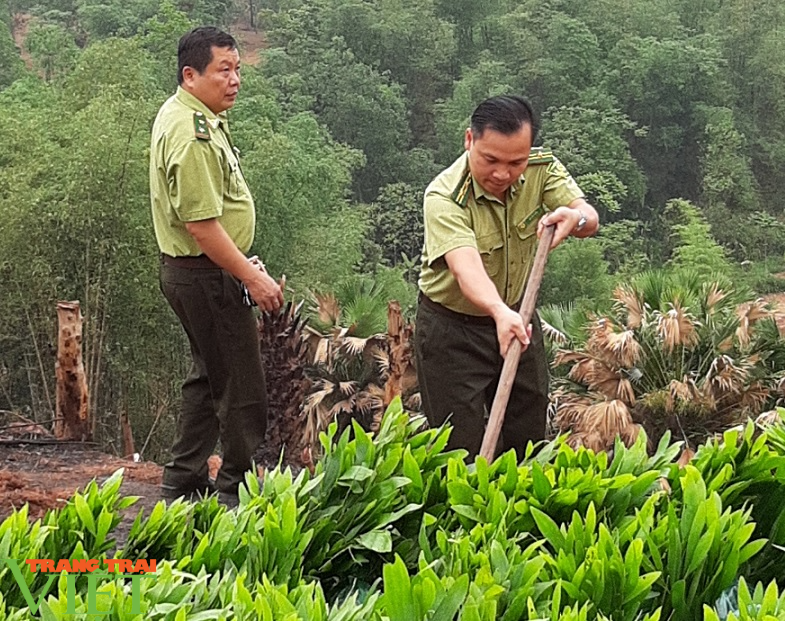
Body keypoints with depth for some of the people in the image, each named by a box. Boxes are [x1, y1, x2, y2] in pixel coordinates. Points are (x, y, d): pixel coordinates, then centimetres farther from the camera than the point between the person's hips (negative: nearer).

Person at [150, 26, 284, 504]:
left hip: (192, 270, 11)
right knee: (244, 390, -3)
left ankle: (184, 482, 28)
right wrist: (252, 276, -22)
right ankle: (237, 490, 6)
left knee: (209, 377, 20)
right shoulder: (191, 133, -23)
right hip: (205, 273, -11)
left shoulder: (184, 115, 12)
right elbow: (201, 223, -27)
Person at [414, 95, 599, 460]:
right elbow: (465, 266, -43)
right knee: (461, 448, -2)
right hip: (452, 326, -5)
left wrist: (575, 217, -40)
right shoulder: (444, 197, -29)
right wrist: (499, 312, -62)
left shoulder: (542, 169, -11)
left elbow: (590, 220, -14)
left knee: (530, 438, 14)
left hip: (517, 315, 5)